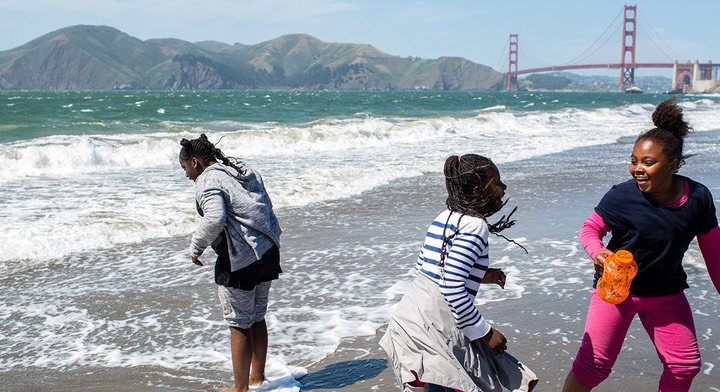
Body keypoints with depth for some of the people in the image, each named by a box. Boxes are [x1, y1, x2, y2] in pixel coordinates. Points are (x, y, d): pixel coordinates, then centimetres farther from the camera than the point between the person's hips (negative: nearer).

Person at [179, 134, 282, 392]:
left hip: (240, 259, -9)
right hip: (268, 252, 9)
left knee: (239, 325, 3)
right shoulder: (244, 172, 15)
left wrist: (196, 247, -13)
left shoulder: (208, 180, -12)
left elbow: (215, 218, -26)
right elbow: (265, 208, 16)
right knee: (257, 318, 19)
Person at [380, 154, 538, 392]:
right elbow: (452, 289, -21)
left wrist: (481, 276, 18)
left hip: (409, 317, 9)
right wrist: (485, 333, -12)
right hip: (433, 328, -9)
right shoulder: (474, 226, -14)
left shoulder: (445, 218, 12)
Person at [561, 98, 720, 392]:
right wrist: (597, 252, -30)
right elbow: (590, 228, -8)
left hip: (666, 292, 4)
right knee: (593, 364, -7)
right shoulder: (621, 196, -22)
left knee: (685, 365, 12)